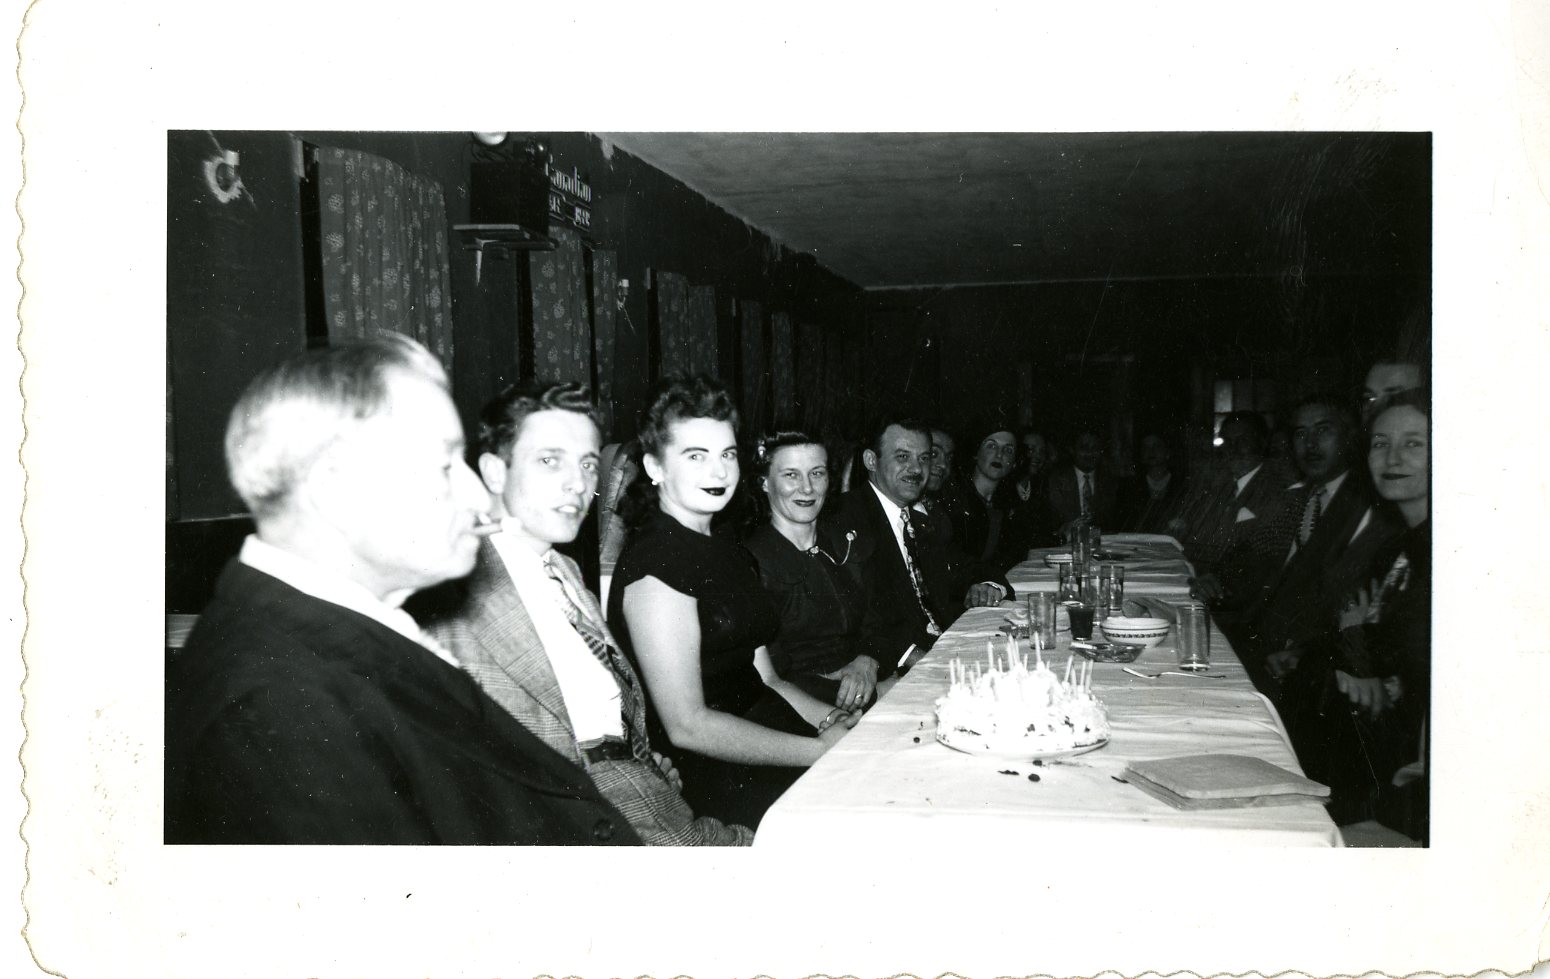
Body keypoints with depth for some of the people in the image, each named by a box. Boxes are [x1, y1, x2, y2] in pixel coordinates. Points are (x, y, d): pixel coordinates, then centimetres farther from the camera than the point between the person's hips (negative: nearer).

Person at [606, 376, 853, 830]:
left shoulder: (731, 555, 16)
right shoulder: (654, 563, -13)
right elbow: (687, 726, -18)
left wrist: (834, 720, -1)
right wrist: (821, 750, -17)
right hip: (712, 780, -9)